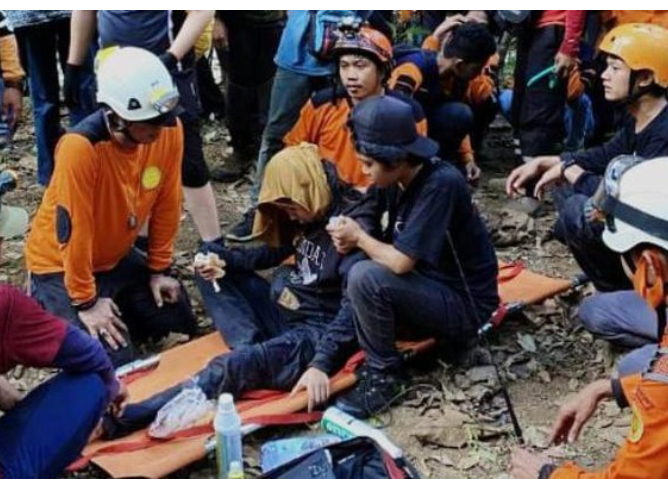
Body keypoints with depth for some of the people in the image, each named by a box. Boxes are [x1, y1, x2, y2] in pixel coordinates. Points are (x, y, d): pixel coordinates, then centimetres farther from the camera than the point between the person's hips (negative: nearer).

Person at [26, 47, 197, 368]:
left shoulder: (169, 129, -17)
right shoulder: (81, 147, -36)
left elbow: (166, 204, -5)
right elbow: (72, 230, -28)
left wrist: (159, 269, 1)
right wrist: (86, 301, -20)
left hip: (117, 256, 6)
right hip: (62, 264, -6)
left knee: (180, 323, 5)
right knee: (112, 360, -13)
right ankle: (48, 305, 11)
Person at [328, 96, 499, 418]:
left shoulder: (440, 185, -26)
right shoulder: (397, 179, -1)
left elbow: (401, 262, -29)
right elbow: (392, 243, 8)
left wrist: (360, 237, -11)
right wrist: (352, 239, -12)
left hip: (466, 303, -9)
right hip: (434, 286, 9)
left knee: (364, 278, -26)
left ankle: (385, 376, -7)